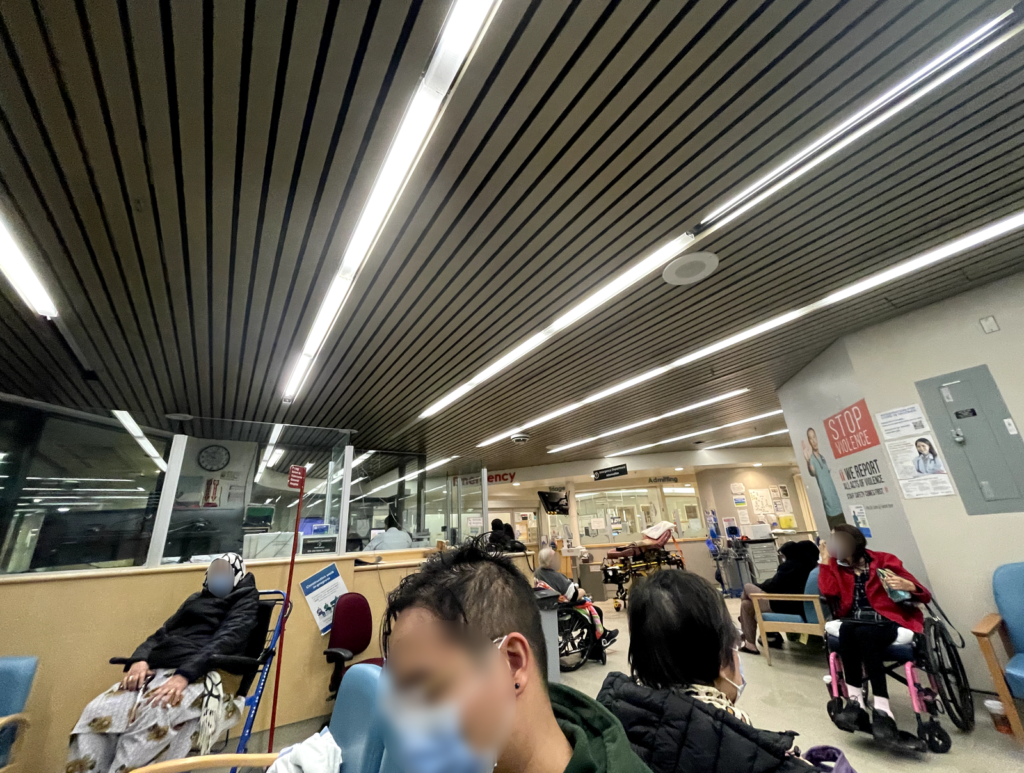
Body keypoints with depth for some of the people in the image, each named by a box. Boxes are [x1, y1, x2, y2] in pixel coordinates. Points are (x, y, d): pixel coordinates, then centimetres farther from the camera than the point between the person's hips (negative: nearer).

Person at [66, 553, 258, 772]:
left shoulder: (245, 600, 8)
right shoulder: (196, 599, 28)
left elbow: (225, 640, -8)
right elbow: (162, 633, 17)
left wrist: (184, 675, -22)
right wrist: (139, 660, -5)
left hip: (200, 676, -6)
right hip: (156, 671, 6)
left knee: (150, 716, -34)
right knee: (97, 713, -20)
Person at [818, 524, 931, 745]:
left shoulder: (884, 561, 3)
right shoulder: (836, 566, 10)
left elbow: (925, 597, 3)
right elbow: (828, 592, -6)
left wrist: (909, 587, -19)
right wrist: (825, 561, -5)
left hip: (889, 623, -2)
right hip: (854, 623, 2)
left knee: (864, 633, -37)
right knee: (847, 629, -35)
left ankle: (882, 710, -32)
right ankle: (856, 702, -30)